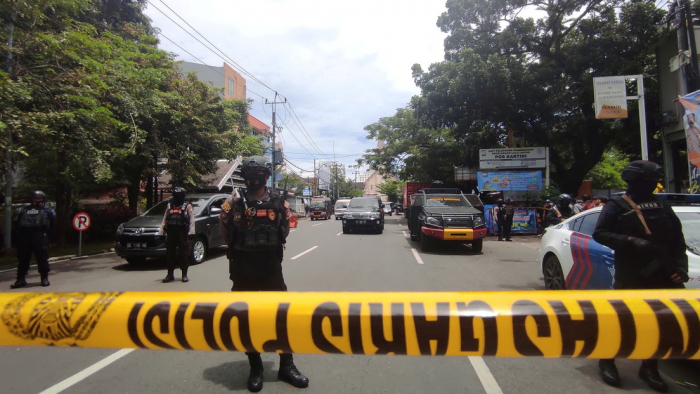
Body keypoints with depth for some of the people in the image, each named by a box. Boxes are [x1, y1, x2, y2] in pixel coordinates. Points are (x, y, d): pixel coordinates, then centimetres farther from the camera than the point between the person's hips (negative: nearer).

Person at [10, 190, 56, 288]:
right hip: (24, 236, 4)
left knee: (42, 258, -3)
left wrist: (47, 235, -1)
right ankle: (21, 279, 13)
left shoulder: (47, 211, 9)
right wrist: (20, 233, 6)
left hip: (40, 237, -4)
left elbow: (53, 224, 5)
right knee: (22, 258, 6)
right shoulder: (24, 210, 20)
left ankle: (44, 278, 6)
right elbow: (17, 223, 17)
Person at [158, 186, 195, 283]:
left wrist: (191, 234, -15)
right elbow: (164, 220, 16)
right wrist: (161, 233, 9)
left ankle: (184, 275, 8)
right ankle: (170, 274, 16)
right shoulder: (169, 206, 16)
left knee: (183, 255, 0)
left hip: (183, 234, -4)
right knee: (170, 254, 6)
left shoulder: (188, 207, 2)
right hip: (170, 233, 4)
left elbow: (192, 221, -6)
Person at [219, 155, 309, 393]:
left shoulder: (279, 203, 0)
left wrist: (269, 247, 4)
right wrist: (242, 248, 4)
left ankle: (286, 366, 21)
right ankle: (255, 369, 24)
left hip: (271, 267, 1)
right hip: (243, 269, -1)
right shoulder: (234, 202, -6)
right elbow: (224, 230, 4)